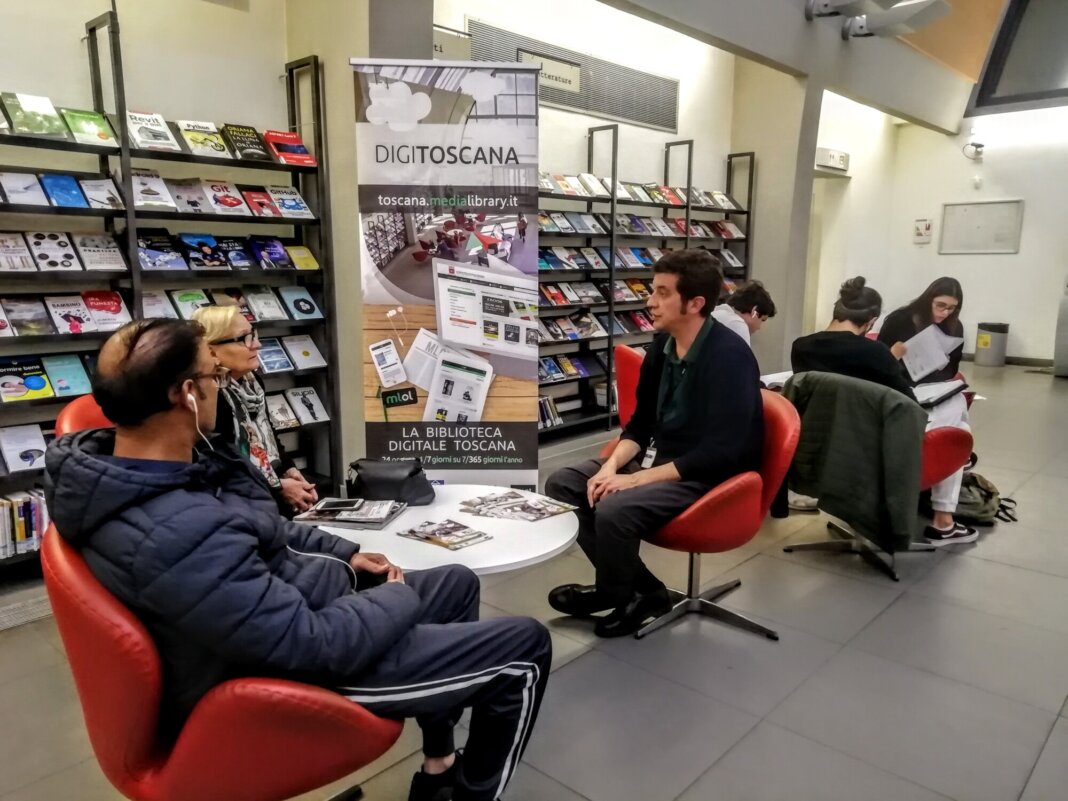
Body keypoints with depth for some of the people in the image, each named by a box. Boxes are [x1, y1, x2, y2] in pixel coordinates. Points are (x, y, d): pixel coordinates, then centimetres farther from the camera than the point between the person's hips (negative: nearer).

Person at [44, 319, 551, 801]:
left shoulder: (117, 461, -4)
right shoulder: (178, 536, -37)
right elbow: (313, 644, -31)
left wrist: (343, 553, 9)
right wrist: (399, 599, -12)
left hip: (294, 601, 10)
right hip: (300, 663, -9)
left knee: (458, 583, 22)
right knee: (524, 649, -3)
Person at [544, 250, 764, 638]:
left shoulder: (730, 356, -21)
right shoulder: (663, 344, 2)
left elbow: (720, 452, -25)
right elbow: (641, 422, 10)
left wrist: (636, 479, -24)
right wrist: (612, 465, -9)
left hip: (709, 476, -8)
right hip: (658, 458, 8)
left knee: (614, 510, -30)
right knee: (561, 484, -3)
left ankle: (615, 594, 4)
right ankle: (641, 588, 2)